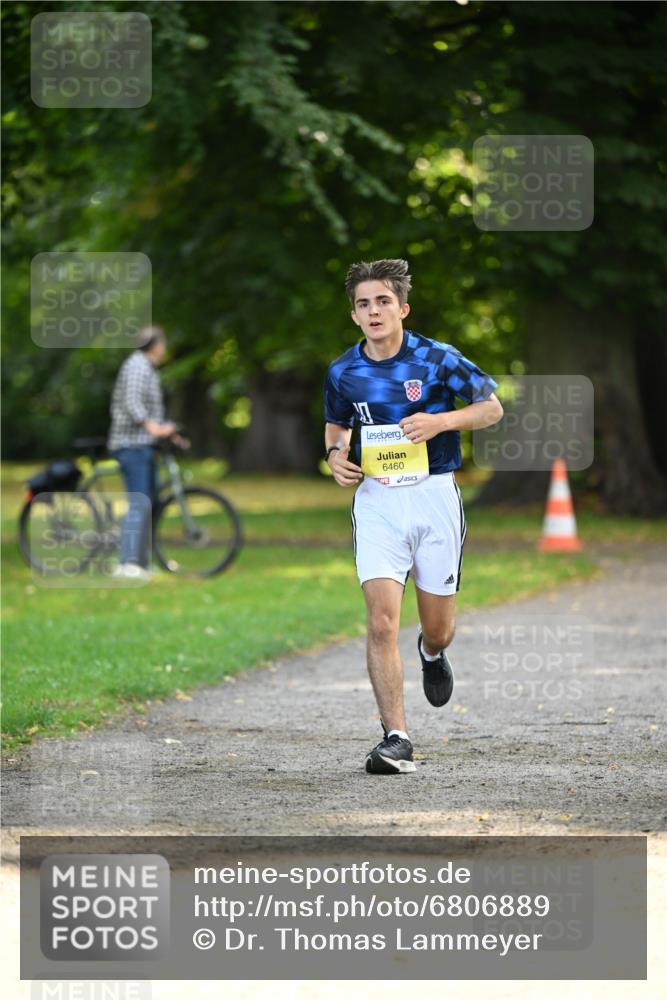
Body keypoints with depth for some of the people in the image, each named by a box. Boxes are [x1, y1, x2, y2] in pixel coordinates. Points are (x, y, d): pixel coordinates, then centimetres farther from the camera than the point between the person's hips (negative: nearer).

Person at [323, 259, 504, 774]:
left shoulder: (436, 359, -6)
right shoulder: (343, 372, 3)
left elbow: (492, 407, 1)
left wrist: (440, 421, -15)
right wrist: (335, 454, 0)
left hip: (434, 495, -1)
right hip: (376, 501, 1)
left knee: (438, 628, 10)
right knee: (382, 622, -15)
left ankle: (433, 654, 49)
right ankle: (396, 738, -13)